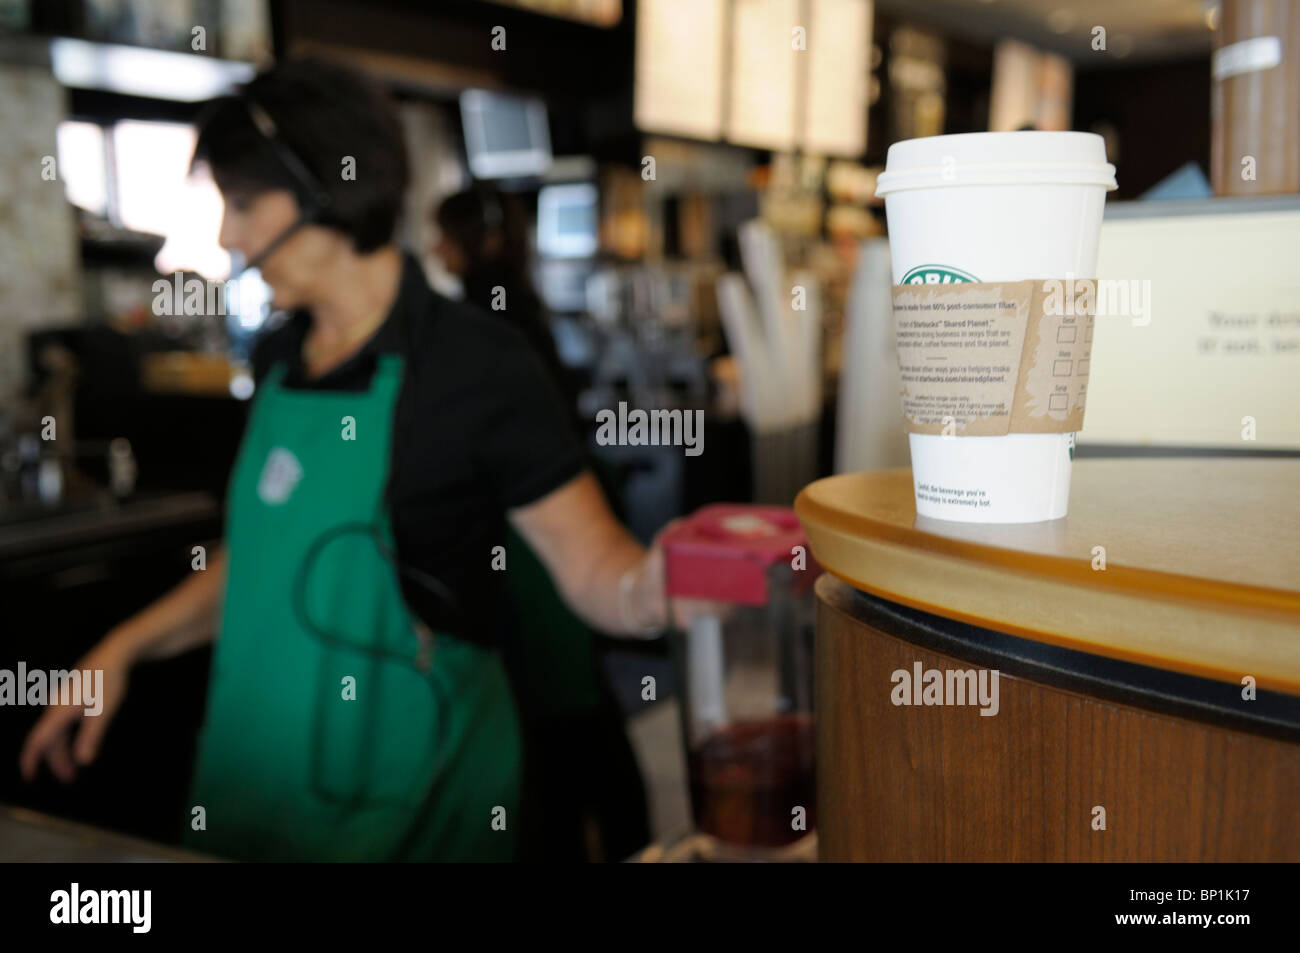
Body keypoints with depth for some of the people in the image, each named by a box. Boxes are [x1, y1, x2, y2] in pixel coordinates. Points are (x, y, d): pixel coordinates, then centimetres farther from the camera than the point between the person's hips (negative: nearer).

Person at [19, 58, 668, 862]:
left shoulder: (475, 365, -15)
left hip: (398, 800, -6)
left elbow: (591, 562, -17)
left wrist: (645, 592, -38)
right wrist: (124, 650, 13)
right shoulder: (279, 361, 7)